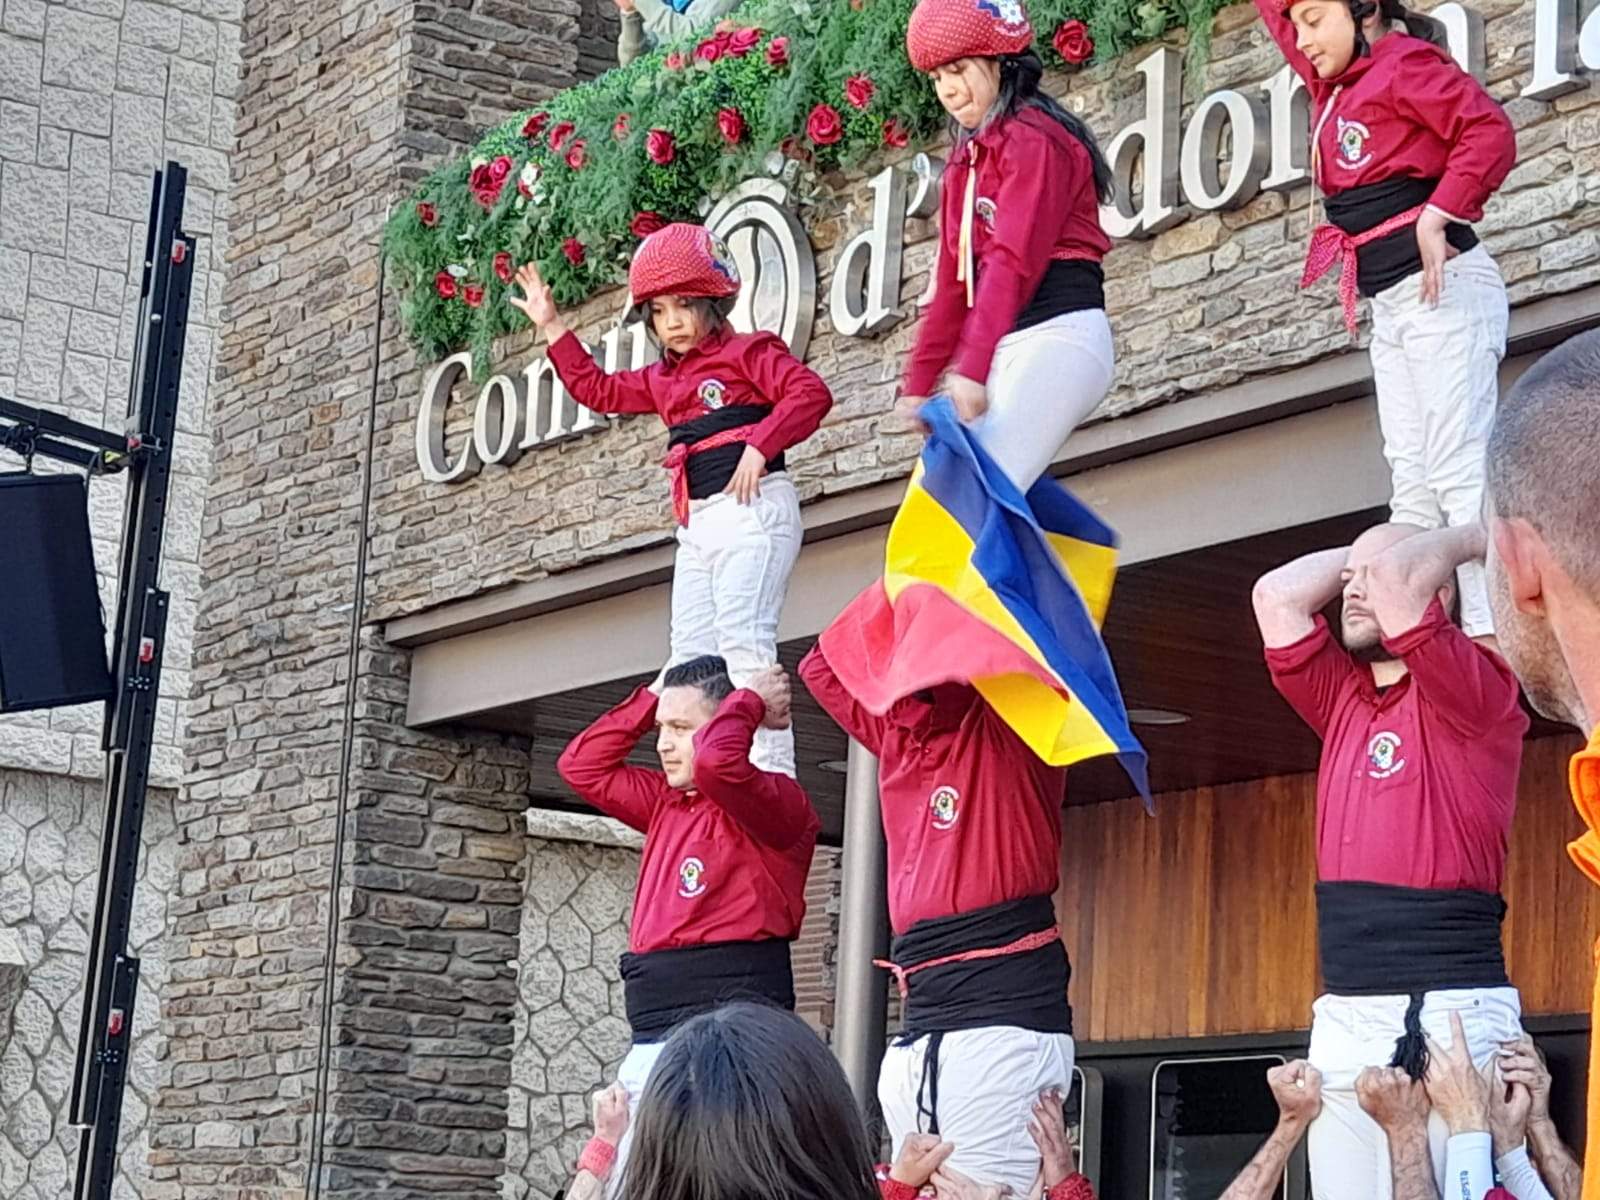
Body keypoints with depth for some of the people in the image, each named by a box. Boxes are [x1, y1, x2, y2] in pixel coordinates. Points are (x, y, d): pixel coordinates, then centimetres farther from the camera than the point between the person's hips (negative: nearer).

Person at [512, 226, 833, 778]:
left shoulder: (748, 352, 0)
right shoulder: (663, 379, 23)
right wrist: (552, 327, 29)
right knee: (691, 659, 0)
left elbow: (810, 393, -14)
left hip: (751, 509, -9)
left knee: (744, 645, -21)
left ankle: (771, 770, -27)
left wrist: (760, 446, -23)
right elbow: (597, 388, 33)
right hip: (697, 523, 9)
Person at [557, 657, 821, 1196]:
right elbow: (582, 765, 26)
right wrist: (651, 700, 20)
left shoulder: (776, 804, -6)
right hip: (651, 1046, 9)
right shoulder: (666, 804, 20)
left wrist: (750, 702, -7)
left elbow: (717, 758, -26)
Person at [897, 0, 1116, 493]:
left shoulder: (1032, 138, -7)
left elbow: (1013, 261, -18)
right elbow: (954, 279, 22)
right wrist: (921, 379, 15)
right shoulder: (967, 160, 22)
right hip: (1008, 348, 9)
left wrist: (971, 367, -26)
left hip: (1055, 336, -9)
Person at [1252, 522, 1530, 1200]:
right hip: (1343, 1017, 7)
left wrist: (1469, 539, 3)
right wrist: (1356, 559, 19)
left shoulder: (1477, 694, -2)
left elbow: (1395, 581, -14)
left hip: (1452, 1011, -7)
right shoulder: (1343, 701, 18)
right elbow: (1277, 595, 11)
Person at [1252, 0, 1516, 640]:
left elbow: (1491, 131, -17)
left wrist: (1436, 218, -22)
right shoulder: (1334, 82, 18)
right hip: (1390, 307, 9)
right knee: (1414, 486, 2)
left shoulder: (1404, 63, -6)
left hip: (1443, 291, -9)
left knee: (1459, 471, -16)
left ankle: (1491, 631, -22)